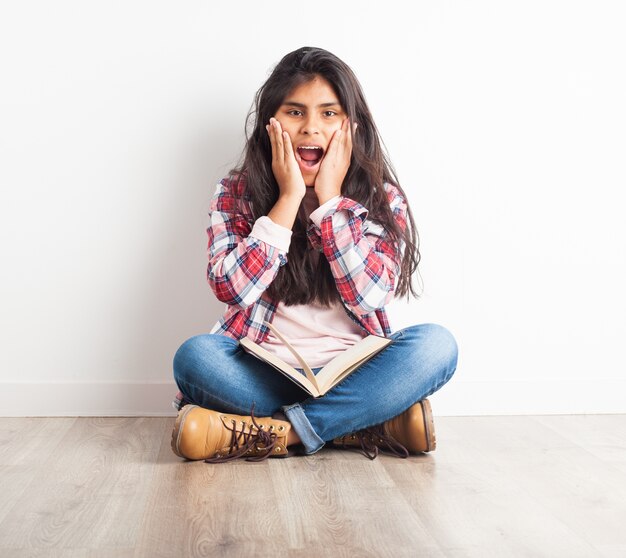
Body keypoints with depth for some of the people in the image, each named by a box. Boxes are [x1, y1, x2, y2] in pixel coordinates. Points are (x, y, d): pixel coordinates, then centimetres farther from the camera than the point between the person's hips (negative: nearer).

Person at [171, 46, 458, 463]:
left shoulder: (381, 199, 4)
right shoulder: (237, 193, 5)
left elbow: (370, 297, -11)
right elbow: (230, 289, -11)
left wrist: (329, 197, -12)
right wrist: (290, 197, -11)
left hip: (352, 374, 0)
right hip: (265, 374, 0)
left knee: (436, 344, -26)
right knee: (195, 356, -30)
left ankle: (276, 434, -26)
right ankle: (376, 427, -24)